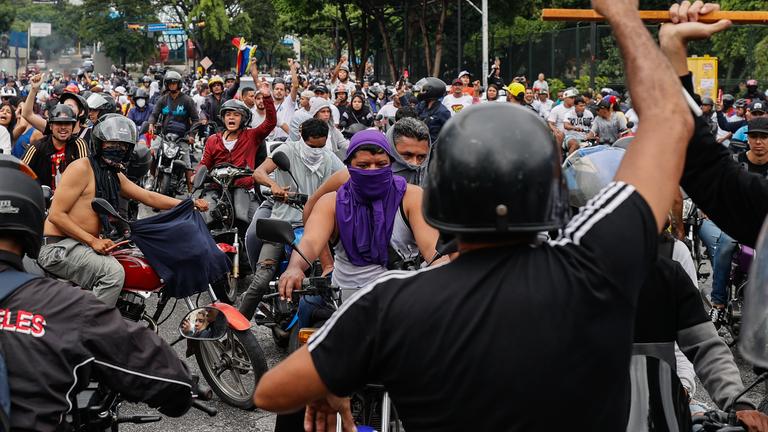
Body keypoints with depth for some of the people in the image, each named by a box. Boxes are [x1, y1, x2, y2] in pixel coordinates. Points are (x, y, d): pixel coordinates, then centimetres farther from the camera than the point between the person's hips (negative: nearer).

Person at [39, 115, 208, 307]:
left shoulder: (115, 176, 16)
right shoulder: (82, 168, -12)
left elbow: (149, 197, 21)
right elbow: (56, 214, -16)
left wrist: (190, 204, 11)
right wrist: (92, 241, -22)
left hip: (82, 245, 10)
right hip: (58, 246, -10)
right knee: (113, 272, -30)